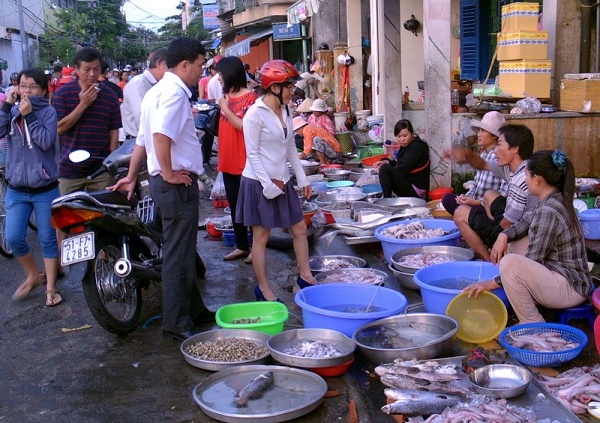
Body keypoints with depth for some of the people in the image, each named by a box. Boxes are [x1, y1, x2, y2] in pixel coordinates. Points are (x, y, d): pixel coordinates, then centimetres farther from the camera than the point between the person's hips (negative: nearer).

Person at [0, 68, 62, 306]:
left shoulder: (48, 111, -5)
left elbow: (46, 141, -19)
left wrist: (29, 115, -20)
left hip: (45, 189, -3)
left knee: (48, 240, 7)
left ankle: (50, 287, 21)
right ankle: (33, 276, 24)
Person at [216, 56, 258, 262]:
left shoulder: (250, 97, -12)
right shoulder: (226, 96, 11)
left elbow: (246, 128, -20)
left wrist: (226, 110, -17)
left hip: (245, 162, -8)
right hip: (228, 162, 8)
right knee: (234, 205, 14)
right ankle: (241, 246, 25)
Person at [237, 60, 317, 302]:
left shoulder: (285, 111, 8)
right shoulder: (255, 114, -14)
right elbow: (253, 154, -15)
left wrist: (303, 179, 13)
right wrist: (268, 185, -18)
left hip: (282, 182, 8)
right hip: (259, 182, -8)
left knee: (300, 229, 11)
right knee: (261, 236, 3)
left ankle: (305, 277, 24)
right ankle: (263, 289, 14)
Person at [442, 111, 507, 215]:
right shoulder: (483, 154, 11)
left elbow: (504, 192, -24)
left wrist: (478, 202, -22)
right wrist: (466, 196, -1)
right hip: (476, 200, 9)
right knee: (447, 198, -6)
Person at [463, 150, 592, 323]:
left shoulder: (549, 211, -23)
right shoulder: (557, 200, 6)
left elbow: (532, 262, -21)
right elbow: (527, 221, 20)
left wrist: (492, 283, -17)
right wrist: (504, 235, 0)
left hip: (570, 289, -10)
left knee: (509, 262, -30)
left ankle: (532, 324, -12)